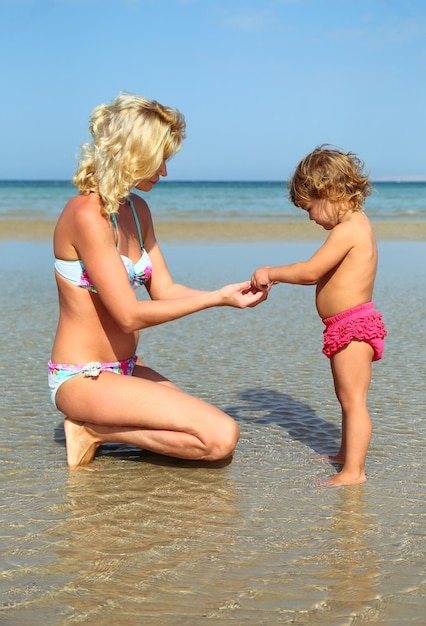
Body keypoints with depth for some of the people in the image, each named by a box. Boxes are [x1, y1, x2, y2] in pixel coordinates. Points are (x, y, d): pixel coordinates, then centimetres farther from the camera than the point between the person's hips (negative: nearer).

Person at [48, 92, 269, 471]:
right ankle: (94, 430, -5)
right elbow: (129, 315, -21)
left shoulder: (137, 210, 9)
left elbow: (165, 290, 8)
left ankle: (98, 425, 8)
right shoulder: (87, 214, -19)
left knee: (219, 438, 3)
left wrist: (232, 293, -5)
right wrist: (216, 298, -16)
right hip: (82, 378, -9)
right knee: (221, 437, -18)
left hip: (123, 369, 9)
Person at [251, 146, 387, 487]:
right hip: (350, 327, 11)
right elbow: (323, 274, 18)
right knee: (347, 397, 21)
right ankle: (347, 453, 34)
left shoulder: (348, 229, -18)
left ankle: (354, 470, -11)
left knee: (353, 400, -11)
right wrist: (280, 277, 11)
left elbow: (311, 271, -19)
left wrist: (271, 273, -8)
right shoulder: (357, 226, 15)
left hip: (353, 326, -11)